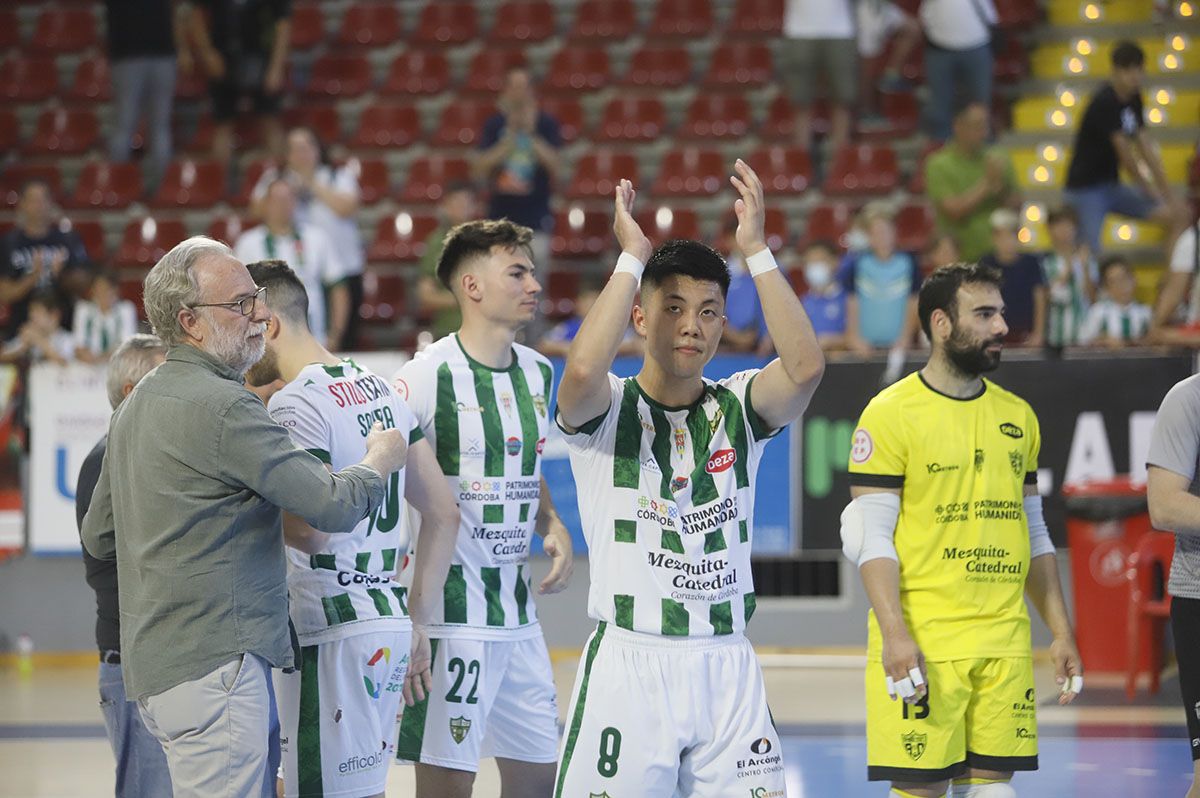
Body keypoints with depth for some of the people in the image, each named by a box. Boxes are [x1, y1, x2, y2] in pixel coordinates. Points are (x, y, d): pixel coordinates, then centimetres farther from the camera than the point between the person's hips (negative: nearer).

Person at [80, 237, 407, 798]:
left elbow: (97, 537, 24)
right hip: (212, 665, -10)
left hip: (156, 662, 10)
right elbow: (335, 506, -15)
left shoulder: (135, 407, 16)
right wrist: (382, 457, 5)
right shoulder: (223, 407, -15)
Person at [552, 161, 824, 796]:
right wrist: (633, 258, -16)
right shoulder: (607, 411, 0)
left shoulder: (738, 409, 8)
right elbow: (583, 370, -25)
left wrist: (755, 250, -12)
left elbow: (806, 368, -13)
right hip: (627, 665, -3)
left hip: (727, 666, 3)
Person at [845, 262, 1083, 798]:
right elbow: (870, 538, -9)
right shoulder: (892, 414, -5)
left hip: (1006, 644, 5)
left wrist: (1061, 632, 14)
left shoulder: (1017, 416, 14)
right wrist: (894, 634, -20)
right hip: (922, 646, -5)